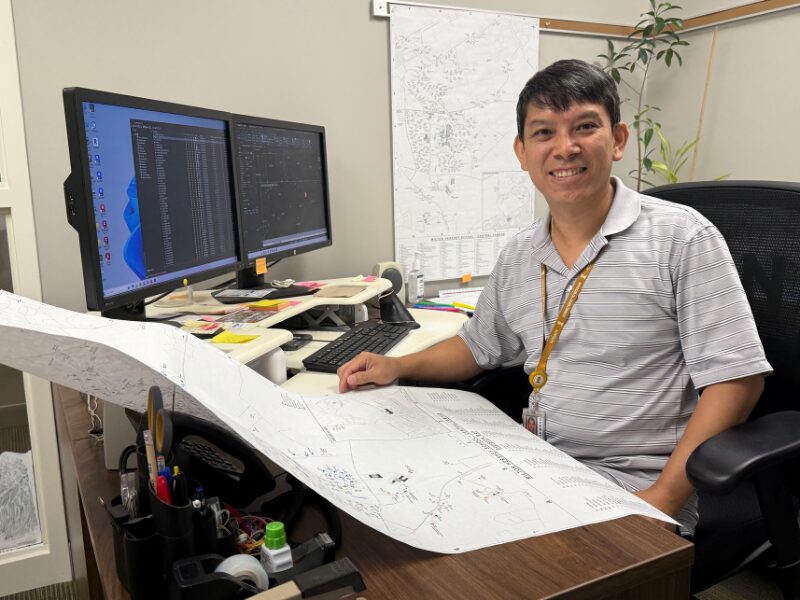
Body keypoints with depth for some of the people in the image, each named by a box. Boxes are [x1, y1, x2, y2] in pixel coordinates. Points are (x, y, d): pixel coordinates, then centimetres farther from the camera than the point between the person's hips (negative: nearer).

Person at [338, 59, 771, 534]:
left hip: (636, 490, -5)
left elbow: (735, 378, -11)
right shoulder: (518, 257, 9)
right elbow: (480, 346, 22)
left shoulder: (682, 237, -8)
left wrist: (663, 498, -18)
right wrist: (398, 367, 7)